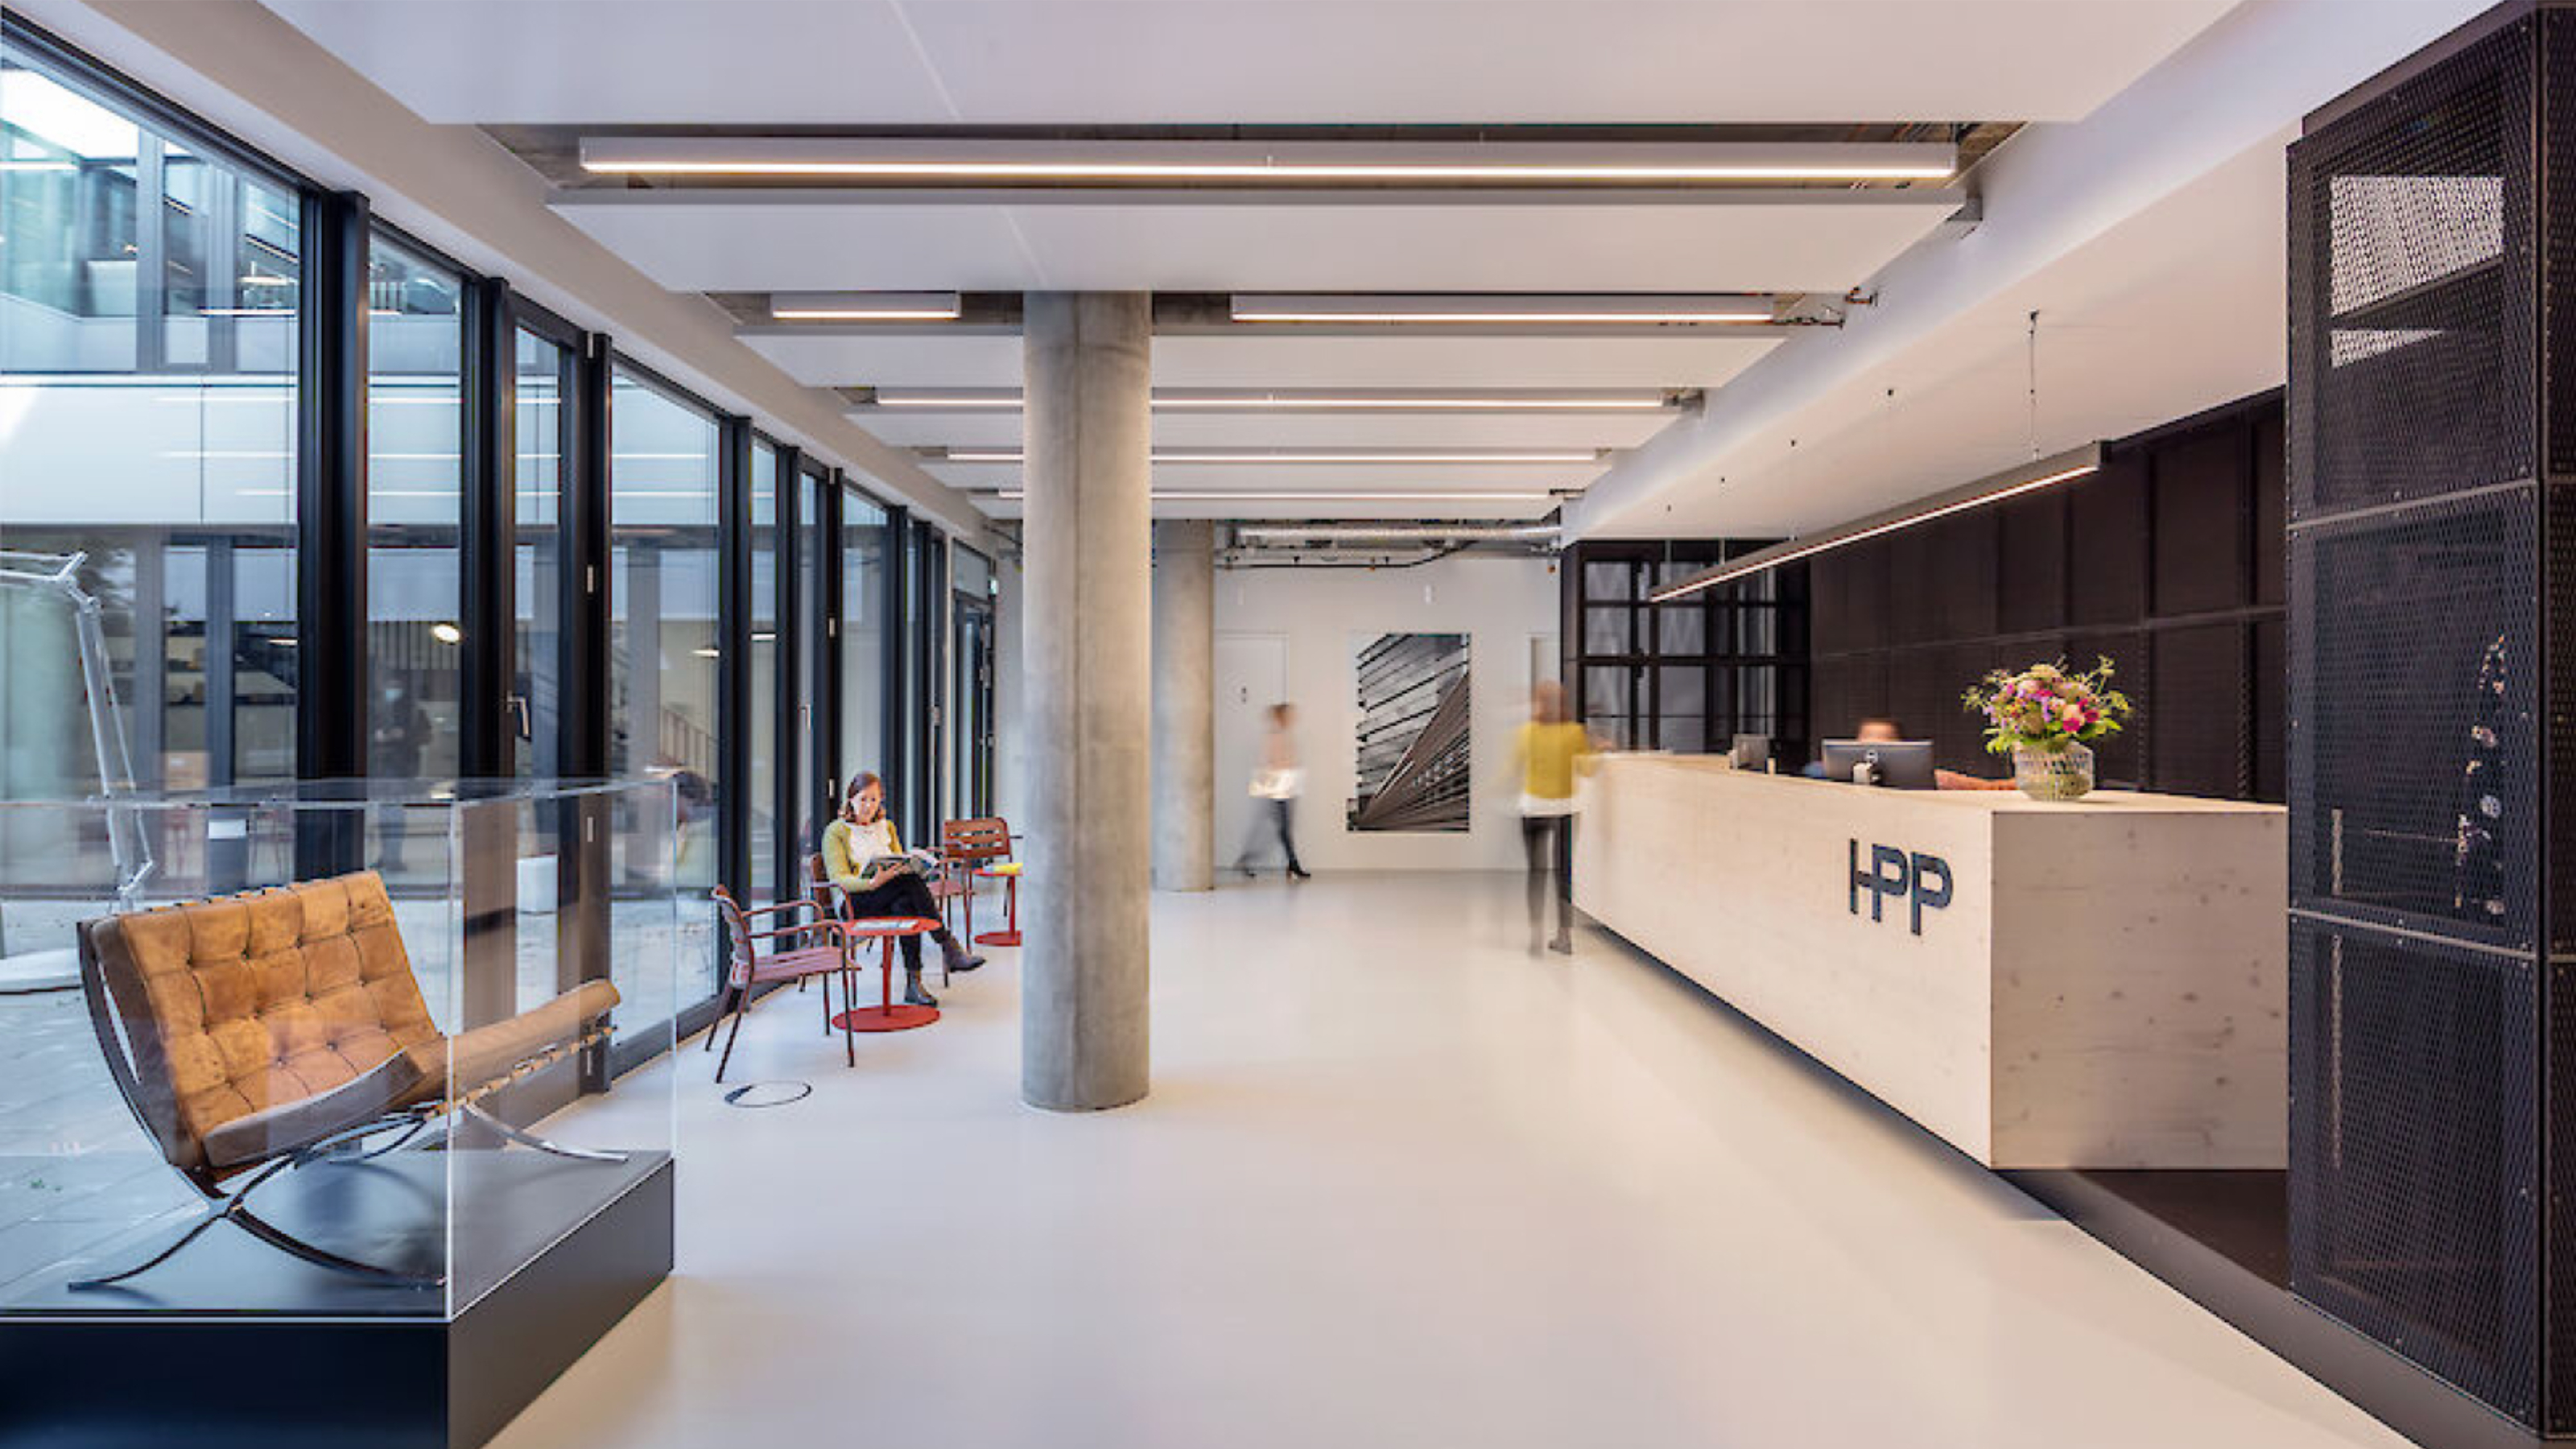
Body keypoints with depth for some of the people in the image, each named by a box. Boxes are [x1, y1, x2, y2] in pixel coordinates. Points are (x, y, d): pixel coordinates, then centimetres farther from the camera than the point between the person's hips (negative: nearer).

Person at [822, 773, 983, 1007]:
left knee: (905, 905, -35)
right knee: (911, 880, -34)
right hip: (855, 903, -4)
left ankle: (913, 983, -41)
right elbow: (839, 878, -8)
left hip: (895, 896, 5)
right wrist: (872, 883, -28)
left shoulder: (886, 827, 24)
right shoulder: (836, 832, 6)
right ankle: (949, 946, -35)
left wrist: (910, 866, -9)